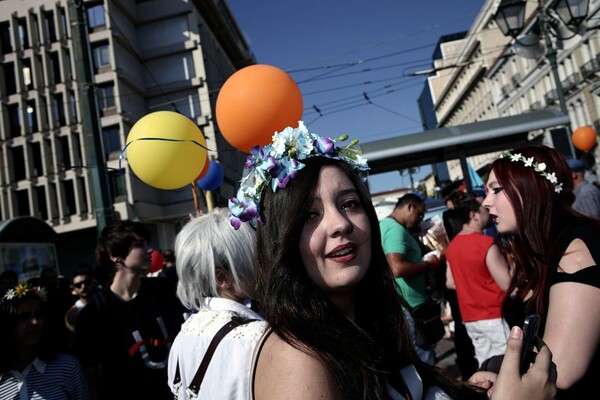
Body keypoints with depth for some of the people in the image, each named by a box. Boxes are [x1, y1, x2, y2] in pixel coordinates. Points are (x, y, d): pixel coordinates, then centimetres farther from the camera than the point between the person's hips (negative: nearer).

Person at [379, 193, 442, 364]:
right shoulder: (396, 229, -18)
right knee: (425, 361, 0)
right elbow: (398, 268, -30)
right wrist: (428, 264, -15)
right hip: (410, 306, -10)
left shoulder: (384, 225, 14)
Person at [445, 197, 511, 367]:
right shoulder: (486, 244, -18)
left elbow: (450, 282, 11)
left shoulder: (452, 245, 5)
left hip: (470, 318, 7)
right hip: (493, 316, -7)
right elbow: (507, 284, -17)